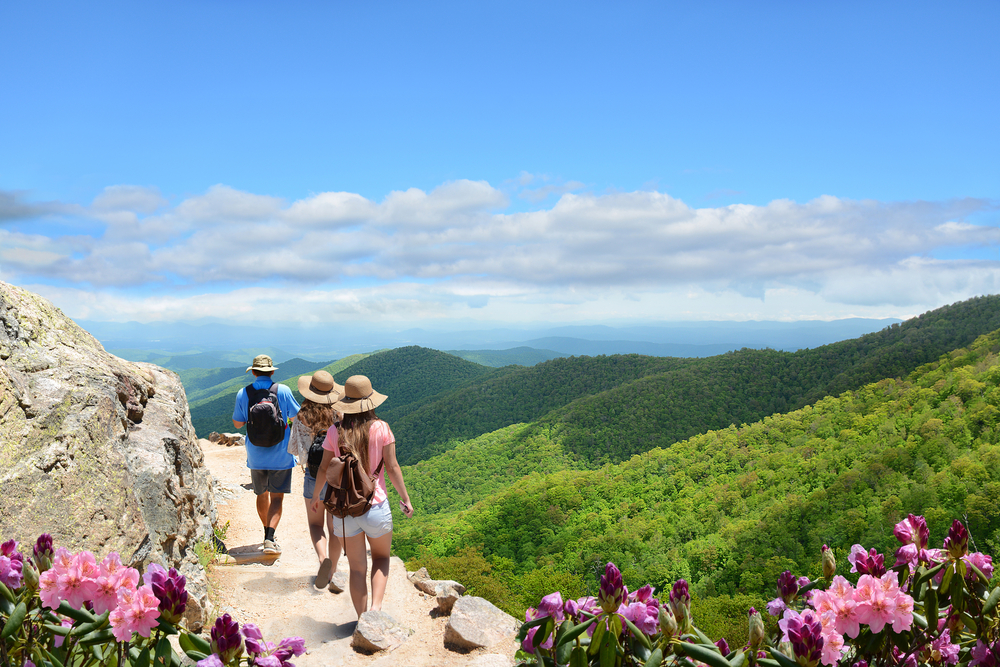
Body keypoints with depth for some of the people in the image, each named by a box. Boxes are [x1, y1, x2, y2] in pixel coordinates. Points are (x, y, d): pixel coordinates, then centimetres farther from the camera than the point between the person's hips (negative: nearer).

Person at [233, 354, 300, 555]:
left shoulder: (243, 393, -4)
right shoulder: (283, 391, -9)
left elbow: (237, 423, 5)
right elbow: (297, 418, 0)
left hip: (256, 455, 2)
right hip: (280, 454, -2)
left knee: (262, 495, 19)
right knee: (276, 497, 1)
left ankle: (268, 534, 32)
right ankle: (270, 538, -15)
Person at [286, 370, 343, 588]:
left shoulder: (301, 419, -9)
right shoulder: (338, 416, -10)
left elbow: (293, 449, -3)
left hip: (313, 477, 0)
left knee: (315, 523, 17)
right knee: (335, 527, 14)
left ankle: (323, 559, -7)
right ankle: (332, 571, 19)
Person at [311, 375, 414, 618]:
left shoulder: (335, 433, -3)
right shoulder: (381, 428, -9)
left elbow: (324, 469, 5)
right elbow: (392, 467, -6)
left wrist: (316, 495, 23)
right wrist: (405, 498, 5)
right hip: (375, 507, -1)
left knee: (357, 567, 13)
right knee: (381, 557, 21)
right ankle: (376, 607, 1)